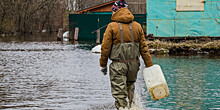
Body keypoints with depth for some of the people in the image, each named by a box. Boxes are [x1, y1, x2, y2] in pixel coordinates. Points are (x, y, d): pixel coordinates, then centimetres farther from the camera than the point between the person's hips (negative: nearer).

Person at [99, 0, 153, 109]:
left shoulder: (112, 27, -8)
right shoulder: (137, 26, 5)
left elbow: (105, 48, -6)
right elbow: (144, 48, 6)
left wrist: (103, 65, 5)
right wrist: (149, 66, 9)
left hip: (118, 65, -4)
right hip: (133, 64, 5)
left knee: (119, 94, -2)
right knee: (130, 88, 23)